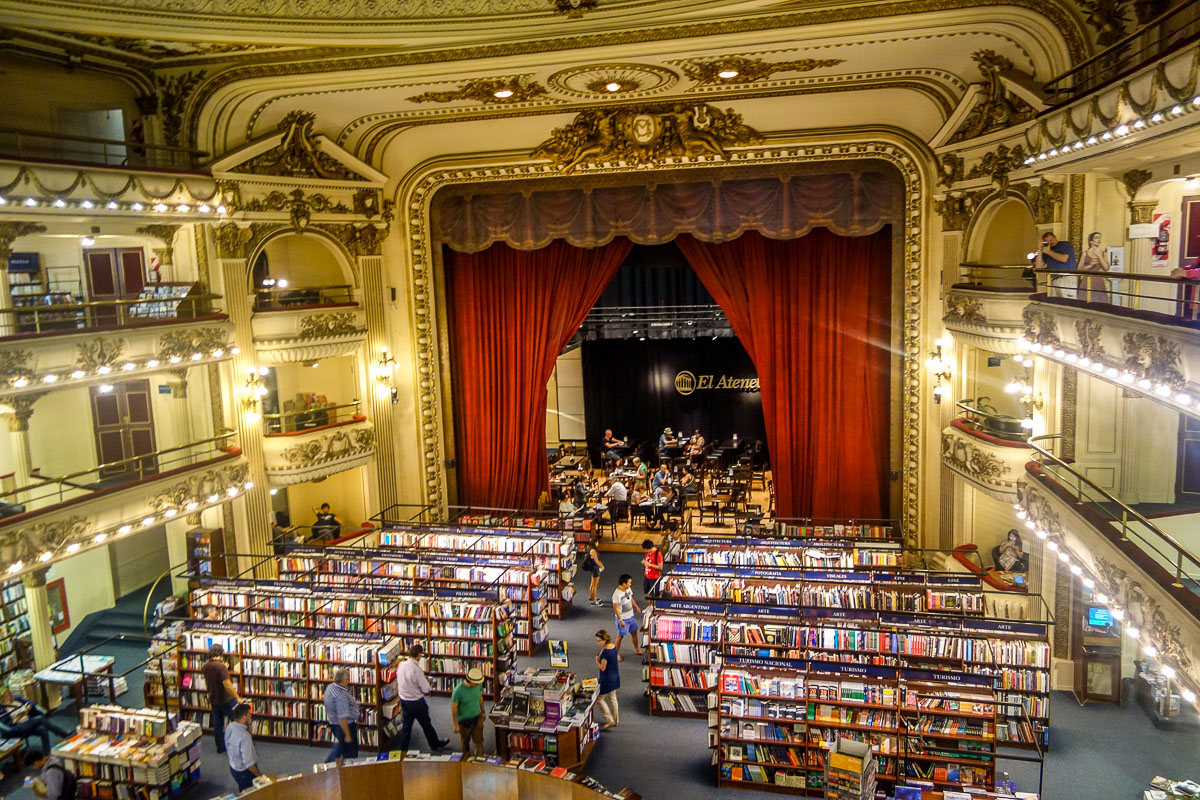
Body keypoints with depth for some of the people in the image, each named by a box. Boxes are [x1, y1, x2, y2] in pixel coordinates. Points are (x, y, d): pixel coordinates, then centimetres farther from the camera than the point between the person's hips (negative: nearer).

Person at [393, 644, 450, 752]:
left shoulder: (401, 664, -9)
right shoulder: (416, 669, -29)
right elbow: (426, 690, -22)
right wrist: (426, 681, -2)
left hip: (403, 700, 6)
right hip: (416, 702, -6)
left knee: (406, 726, 18)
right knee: (426, 725, 17)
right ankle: (435, 744, 37)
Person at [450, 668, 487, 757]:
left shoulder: (479, 685, -16)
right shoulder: (458, 691, -31)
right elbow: (454, 708, -20)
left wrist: (483, 712, 15)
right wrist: (456, 725, -12)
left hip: (477, 718, 3)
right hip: (464, 720, -3)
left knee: (479, 741, 9)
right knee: (465, 741, 21)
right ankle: (466, 757, 46)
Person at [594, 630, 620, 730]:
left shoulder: (605, 652, -27)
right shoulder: (614, 646, -2)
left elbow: (602, 668, -23)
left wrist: (597, 660, -6)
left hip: (607, 679, -9)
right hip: (615, 677, 9)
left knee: (599, 699, 6)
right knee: (612, 698, 21)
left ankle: (610, 720, 8)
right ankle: (615, 720, 30)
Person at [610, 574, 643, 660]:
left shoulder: (628, 589, -4)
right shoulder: (617, 594, -29)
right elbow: (615, 608, -26)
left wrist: (636, 606, 12)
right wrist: (620, 620, -25)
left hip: (631, 616, 8)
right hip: (623, 618, -8)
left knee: (634, 633, 20)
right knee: (620, 636, 6)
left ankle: (637, 649, 40)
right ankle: (617, 654, 22)